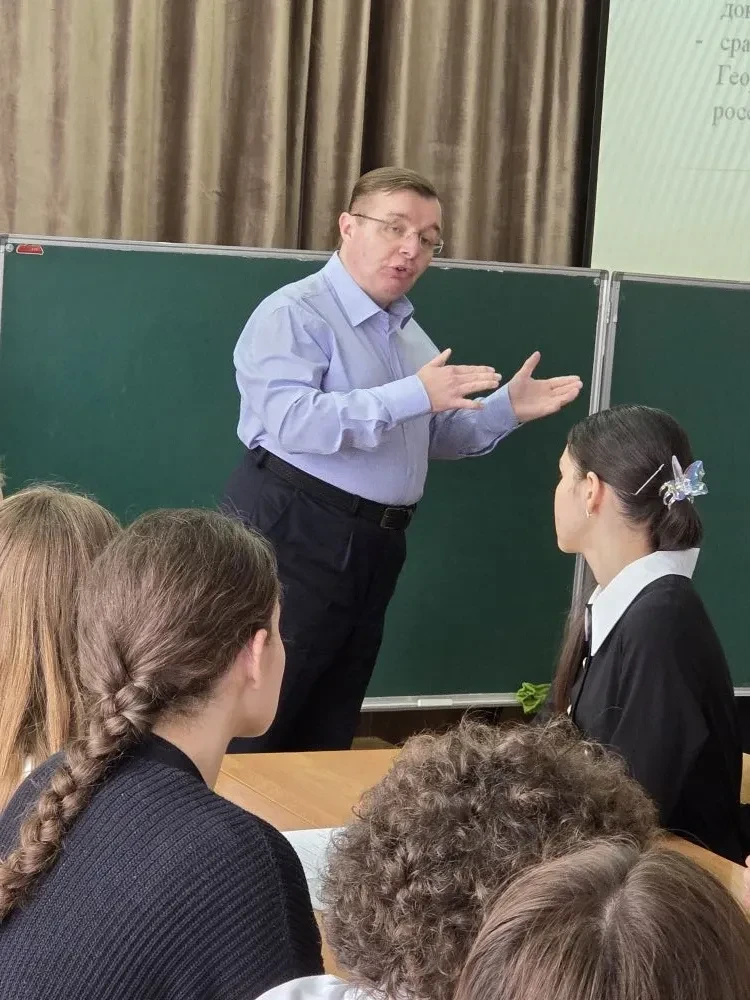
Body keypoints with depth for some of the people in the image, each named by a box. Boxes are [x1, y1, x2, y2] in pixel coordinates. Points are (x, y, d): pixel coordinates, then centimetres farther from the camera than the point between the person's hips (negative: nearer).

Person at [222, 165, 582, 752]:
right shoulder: (295, 315, -11)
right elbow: (291, 422, -26)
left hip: (375, 547, 9)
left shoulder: (412, 335, 17)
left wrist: (507, 408, 9)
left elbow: (438, 436, 25)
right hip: (295, 536, -8)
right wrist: (413, 395, -29)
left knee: (329, 731, 17)